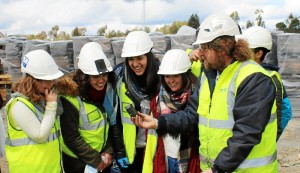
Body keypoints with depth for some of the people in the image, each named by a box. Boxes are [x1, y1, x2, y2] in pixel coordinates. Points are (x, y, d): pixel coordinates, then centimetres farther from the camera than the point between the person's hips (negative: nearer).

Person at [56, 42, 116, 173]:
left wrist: (109, 151, -6)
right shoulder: (71, 97, -22)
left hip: (103, 157, 5)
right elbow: (71, 138, -19)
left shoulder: (110, 90, -6)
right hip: (78, 161, -5)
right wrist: (95, 160, -14)